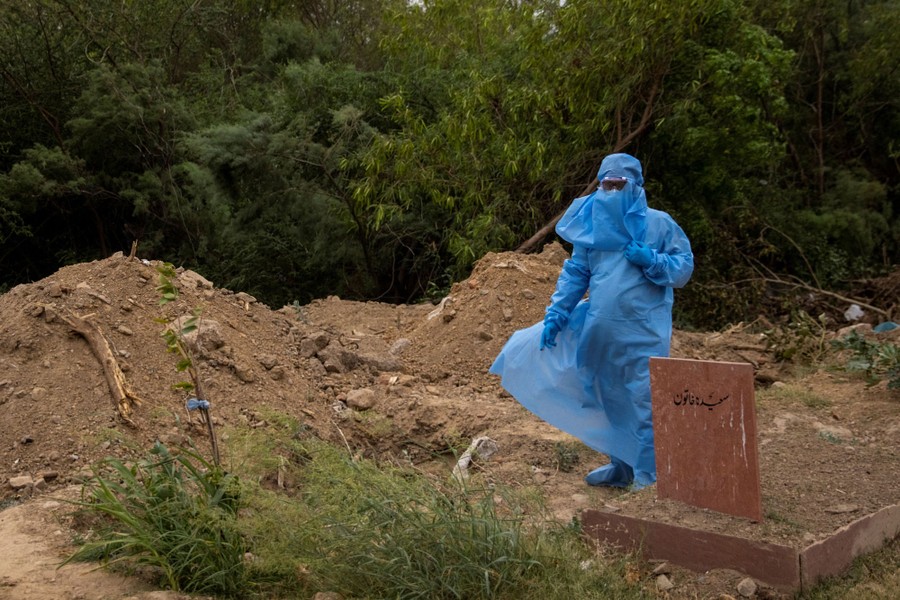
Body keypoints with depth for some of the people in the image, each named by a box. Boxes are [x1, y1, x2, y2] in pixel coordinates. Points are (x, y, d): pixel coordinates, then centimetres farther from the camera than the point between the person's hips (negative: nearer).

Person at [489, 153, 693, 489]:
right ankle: (621, 468, 30)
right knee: (611, 401, 15)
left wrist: (651, 260, -18)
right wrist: (555, 315, 2)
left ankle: (650, 477, 5)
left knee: (644, 404, -6)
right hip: (601, 330, 5)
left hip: (644, 334, -5)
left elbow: (684, 267, -2)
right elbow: (574, 274, 10)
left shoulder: (659, 224, -2)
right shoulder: (593, 227, 10)